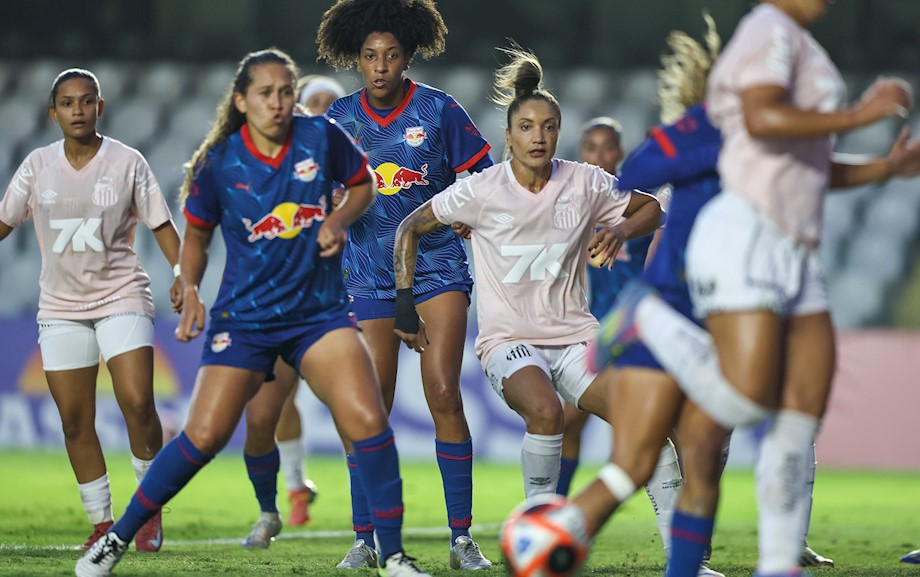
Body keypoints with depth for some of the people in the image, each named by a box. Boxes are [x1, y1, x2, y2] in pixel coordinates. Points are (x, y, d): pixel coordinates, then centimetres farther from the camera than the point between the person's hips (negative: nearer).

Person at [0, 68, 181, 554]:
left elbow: (161, 224, 1)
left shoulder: (127, 163, -3)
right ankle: (101, 523, 12)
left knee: (138, 403, -16)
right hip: (61, 308, 3)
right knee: (75, 422, 1)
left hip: (122, 298, -3)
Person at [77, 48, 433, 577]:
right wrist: (191, 294, -8)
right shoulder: (219, 162, -7)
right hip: (245, 316, -1)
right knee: (205, 435, -8)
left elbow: (364, 183, 12)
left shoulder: (321, 137, -6)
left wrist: (339, 220, -8)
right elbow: (197, 234, 7)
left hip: (320, 311, 1)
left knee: (367, 419, -17)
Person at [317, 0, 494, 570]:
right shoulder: (340, 118, 4)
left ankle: (462, 536, -6)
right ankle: (364, 539, 8)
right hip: (370, 276, 2)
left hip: (438, 266, -2)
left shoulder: (439, 110, -3)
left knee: (444, 395, -12)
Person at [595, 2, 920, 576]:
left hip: (793, 258, 10)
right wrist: (857, 115, -18)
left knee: (804, 415, 1)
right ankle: (646, 316, 6)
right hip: (743, 240, -10)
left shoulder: (800, 50, 25)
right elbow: (762, 120, -25)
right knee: (746, 403, -18)